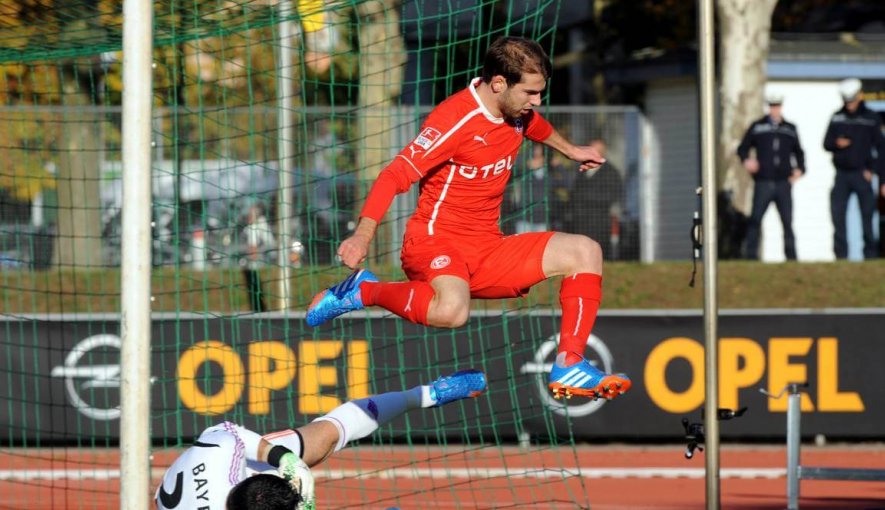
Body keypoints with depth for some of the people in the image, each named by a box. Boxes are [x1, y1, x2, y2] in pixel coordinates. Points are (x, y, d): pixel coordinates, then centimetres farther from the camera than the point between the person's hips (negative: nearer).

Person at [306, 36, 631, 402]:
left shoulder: (517, 112, 6)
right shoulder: (455, 120, -20)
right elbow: (394, 177, -24)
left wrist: (569, 150, 51)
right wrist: (363, 236, -37)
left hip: (489, 251, 8)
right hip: (436, 243, -8)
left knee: (585, 252, -2)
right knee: (452, 310, -40)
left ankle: (569, 367, -3)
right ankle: (364, 291, -11)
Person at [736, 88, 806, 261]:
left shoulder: (790, 129, 14)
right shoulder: (757, 127, 8)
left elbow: (798, 153, 22)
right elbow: (743, 148, 10)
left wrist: (799, 169, 6)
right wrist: (746, 160, -11)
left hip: (784, 183, 2)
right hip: (763, 182, -2)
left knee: (787, 221, 1)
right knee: (755, 220, -6)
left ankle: (791, 256, 6)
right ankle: (751, 255, -3)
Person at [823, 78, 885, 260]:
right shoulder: (837, 118, 9)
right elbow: (826, 144, 11)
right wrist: (836, 143, -11)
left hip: (862, 175, -2)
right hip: (842, 174, 2)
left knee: (867, 216, -1)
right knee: (837, 214, -5)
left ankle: (870, 253, 4)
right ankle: (840, 255, -1)